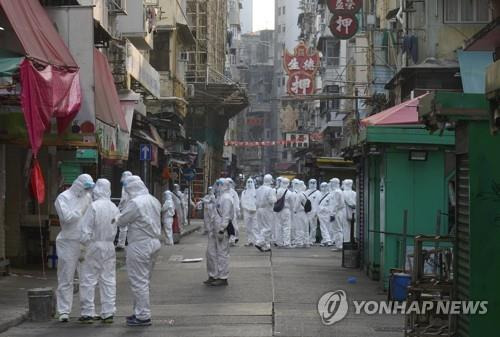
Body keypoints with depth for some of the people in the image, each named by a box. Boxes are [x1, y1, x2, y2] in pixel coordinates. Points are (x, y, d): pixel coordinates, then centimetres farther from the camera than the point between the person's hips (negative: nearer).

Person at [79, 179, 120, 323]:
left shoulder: (94, 207, -14)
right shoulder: (114, 208, 3)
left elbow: (86, 230, -14)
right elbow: (116, 229, 4)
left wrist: (83, 245, -5)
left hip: (94, 246, -5)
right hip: (109, 246, 5)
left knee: (88, 280, 3)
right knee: (108, 280, 9)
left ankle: (88, 313, 5)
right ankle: (108, 313, 11)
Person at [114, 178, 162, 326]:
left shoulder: (135, 202, -16)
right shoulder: (155, 201, 11)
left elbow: (121, 221, -12)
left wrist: (116, 218, 11)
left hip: (140, 245, -9)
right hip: (154, 242, 9)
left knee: (139, 281, -2)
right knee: (144, 280, 17)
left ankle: (143, 316, 0)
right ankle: (140, 312, 25)